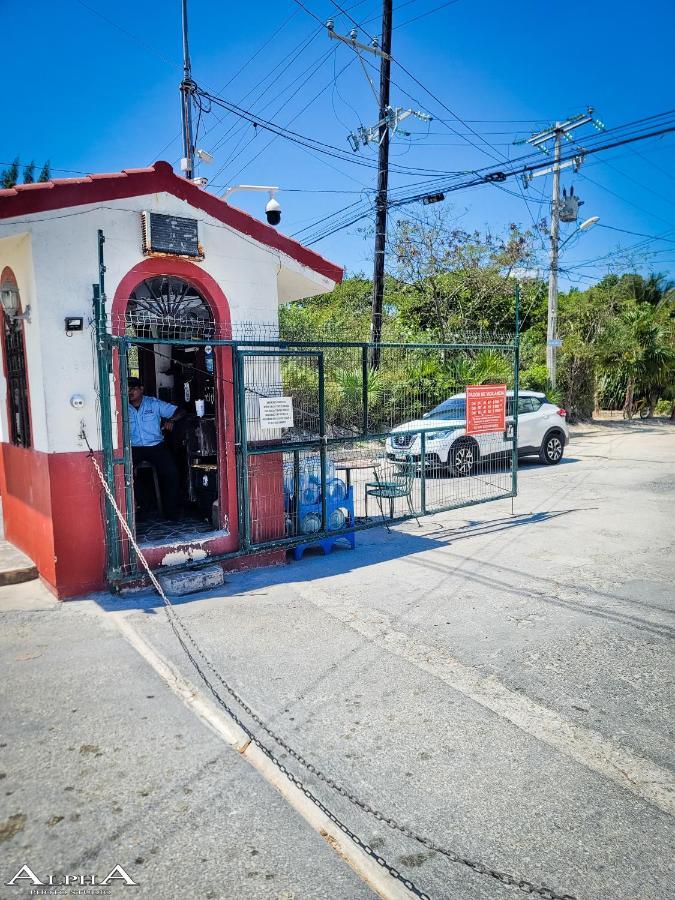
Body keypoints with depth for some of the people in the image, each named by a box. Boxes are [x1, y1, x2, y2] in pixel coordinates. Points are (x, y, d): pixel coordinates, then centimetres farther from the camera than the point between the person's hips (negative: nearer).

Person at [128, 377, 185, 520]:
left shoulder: (154, 403, 7)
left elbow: (180, 411, 5)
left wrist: (171, 420, -17)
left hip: (156, 446, 0)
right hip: (134, 448, 1)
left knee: (172, 472, -22)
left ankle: (171, 511, -10)